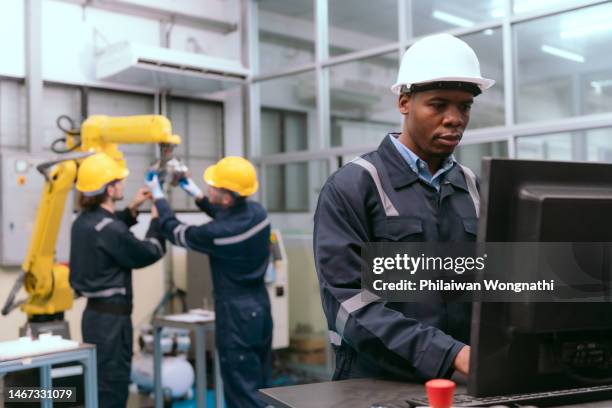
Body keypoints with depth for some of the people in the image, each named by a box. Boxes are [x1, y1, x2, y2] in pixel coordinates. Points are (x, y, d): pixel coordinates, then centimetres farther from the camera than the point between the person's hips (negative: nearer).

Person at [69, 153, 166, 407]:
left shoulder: (84, 222, 5)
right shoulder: (110, 229, -23)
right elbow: (150, 253, -10)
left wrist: (133, 209, 20)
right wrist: (157, 219, 4)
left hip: (96, 313, 10)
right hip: (111, 317, -10)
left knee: (102, 386, 20)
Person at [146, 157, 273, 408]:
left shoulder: (218, 234, -24)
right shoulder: (258, 213, -4)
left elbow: (175, 232, -4)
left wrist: (158, 196, 10)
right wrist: (196, 194, 23)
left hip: (237, 314, -8)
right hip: (260, 307, 8)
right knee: (260, 386, 17)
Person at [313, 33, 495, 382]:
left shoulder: (475, 190, 10)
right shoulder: (351, 188, -6)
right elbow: (349, 303, -14)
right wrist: (451, 354, -22)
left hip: (462, 382, 4)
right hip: (375, 384, -3)